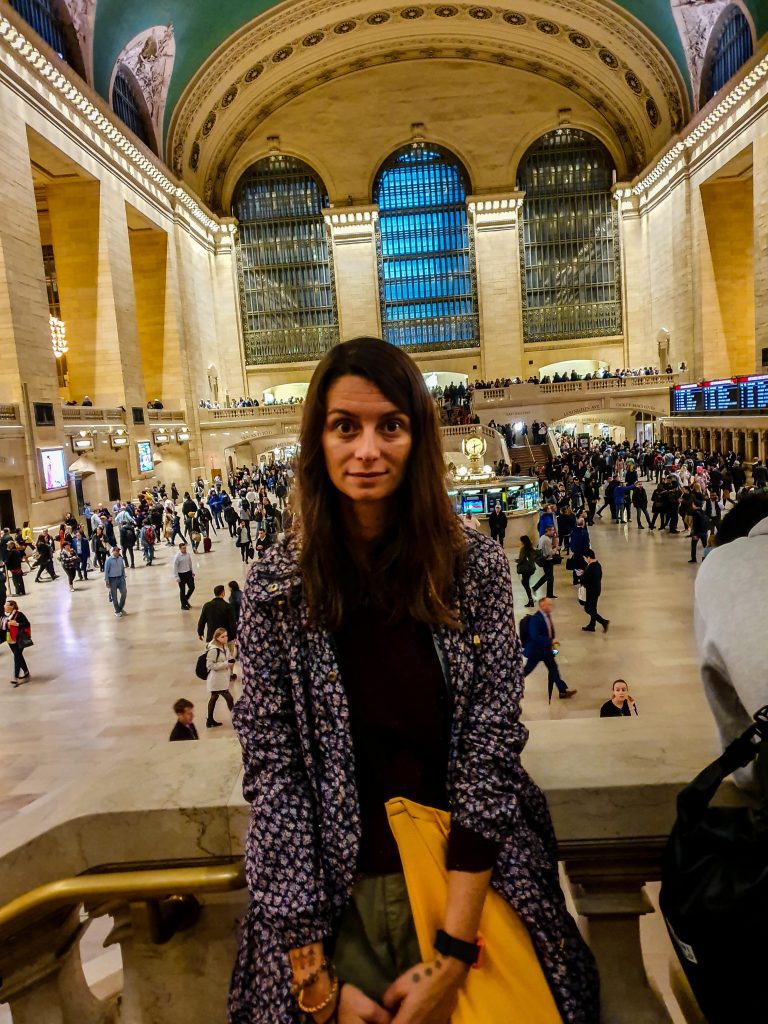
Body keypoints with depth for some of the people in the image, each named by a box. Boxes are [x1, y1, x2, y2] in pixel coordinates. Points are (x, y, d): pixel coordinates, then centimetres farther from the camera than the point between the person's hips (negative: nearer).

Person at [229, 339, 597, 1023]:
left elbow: (491, 746, -12)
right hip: (335, 896, 0)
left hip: (470, 881, 1)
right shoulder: (277, 585, -11)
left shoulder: (477, 565, -11)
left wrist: (452, 956, -15)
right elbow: (273, 770, -10)